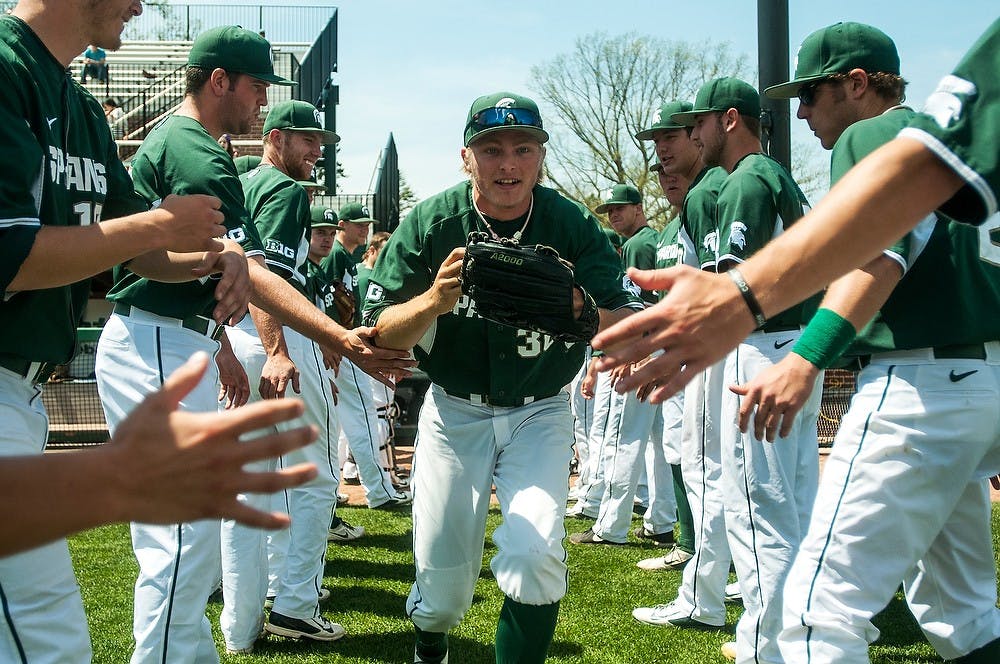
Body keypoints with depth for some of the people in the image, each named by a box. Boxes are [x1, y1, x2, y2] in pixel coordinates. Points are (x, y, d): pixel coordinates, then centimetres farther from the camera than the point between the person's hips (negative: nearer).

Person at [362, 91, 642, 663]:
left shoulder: (574, 226, -12)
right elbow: (382, 333, -14)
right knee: (445, 581, 6)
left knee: (535, 553, -22)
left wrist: (578, 310, -38)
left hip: (541, 411, 0)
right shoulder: (431, 223, -12)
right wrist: (434, 301, -35)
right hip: (454, 410, 0)